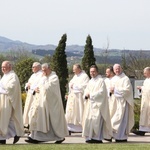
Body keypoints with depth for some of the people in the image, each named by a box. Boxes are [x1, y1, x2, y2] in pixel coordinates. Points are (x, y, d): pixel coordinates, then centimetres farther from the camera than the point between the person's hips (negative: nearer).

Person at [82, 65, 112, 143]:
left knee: (96, 120, -13)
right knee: (88, 119, 2)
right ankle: (90, 137, 7)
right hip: (90, 104, 8)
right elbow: (86, 90, 16)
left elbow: (101, 92, -15)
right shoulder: (90, 81, 18)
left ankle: (98, 138, -10)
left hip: (98, 104, -8)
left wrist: (91, 95, -14)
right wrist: (86, 95, -6)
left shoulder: (101, 81, -6)